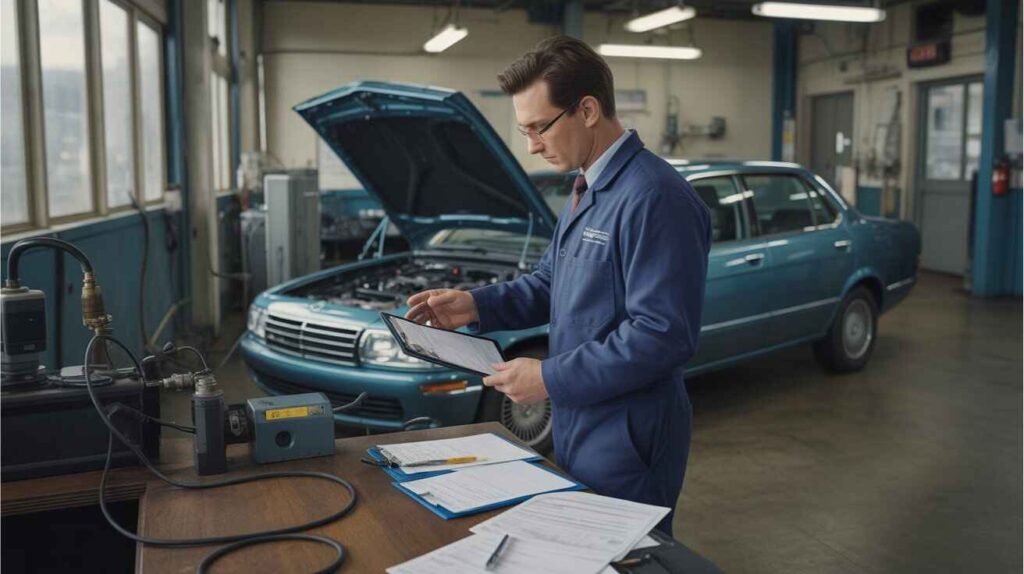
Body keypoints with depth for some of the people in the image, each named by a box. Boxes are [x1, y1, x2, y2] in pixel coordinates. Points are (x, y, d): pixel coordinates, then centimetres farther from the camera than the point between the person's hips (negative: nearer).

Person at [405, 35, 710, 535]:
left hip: (627, 444, -9)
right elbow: (550, 283, 17)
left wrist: (551, 378, -23)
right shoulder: (586, 191, 9)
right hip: (576, 428, 9)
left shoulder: (655, 197, -23)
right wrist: (476, 305, 0)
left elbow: (663, 334, -27)